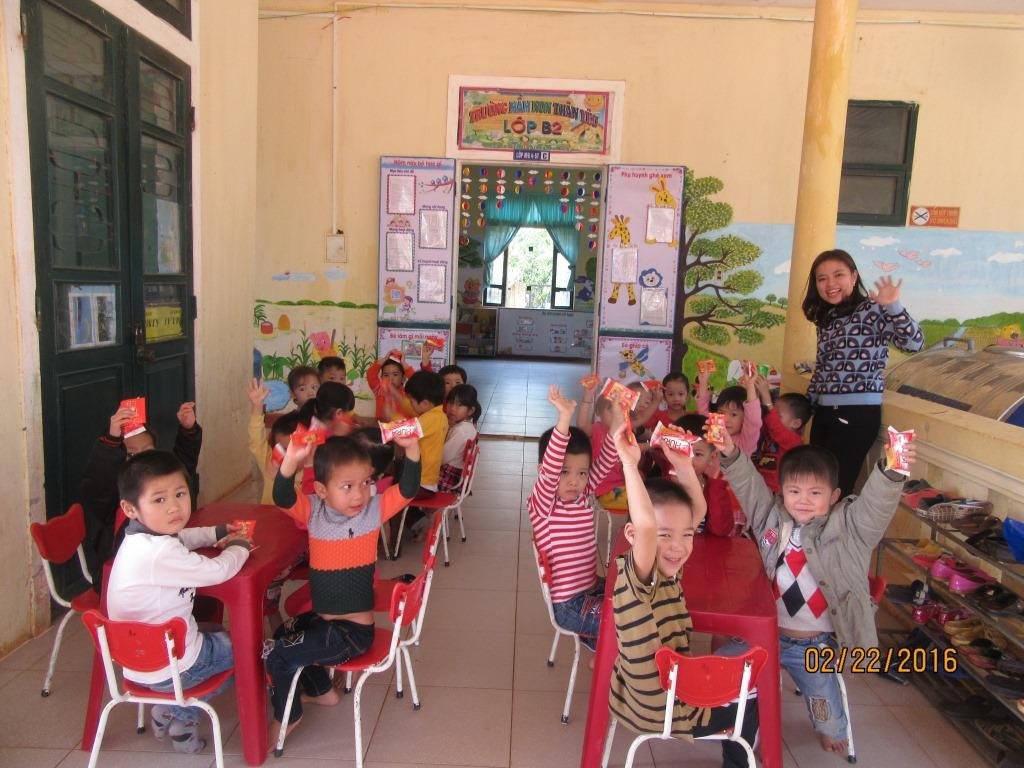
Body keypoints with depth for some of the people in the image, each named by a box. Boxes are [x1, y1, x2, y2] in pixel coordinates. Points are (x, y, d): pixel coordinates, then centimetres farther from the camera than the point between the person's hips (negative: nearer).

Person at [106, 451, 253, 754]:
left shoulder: (143, 536, -3)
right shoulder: (159, 554, -33)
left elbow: (181, 538, 20)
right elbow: (217, 571, -25)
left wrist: (217, 533, 12)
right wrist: (239, 547, -6)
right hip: (167, 669, -8)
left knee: (212, 637, 33)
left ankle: (166, 710, 27)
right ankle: (181, 719, 25)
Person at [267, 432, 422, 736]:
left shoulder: (374, 510, -15)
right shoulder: (314, 511, -7)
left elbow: (408, 490, -29)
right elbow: (282, 498, -26)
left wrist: (411, 448, -46)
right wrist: (291, 462, -46)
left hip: (353, 630, -6)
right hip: (322, 618, 6)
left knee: (277, 657, -5)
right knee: (282, 636, 30)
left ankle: (288, 716, 25)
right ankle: (322, 691, 51)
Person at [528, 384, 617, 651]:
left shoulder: (583, 496, 0)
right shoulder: (540, 504, -18)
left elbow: (605, 462, -8)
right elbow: (550, 468, -35)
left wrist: (616, 422, -24)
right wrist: (564, 418, -47)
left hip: (593, 588, 7)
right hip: (568, 604, -7)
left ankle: (596, 638, 24)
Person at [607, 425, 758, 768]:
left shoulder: (665, 572, -8)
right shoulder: (636, 577, -30)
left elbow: (697, 510, 2)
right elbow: (645, 525, -50)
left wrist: (683, 464, -9)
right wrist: (629, 461, -46)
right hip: (662, 713, -7)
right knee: (750, 702, 16)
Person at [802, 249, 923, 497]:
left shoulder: (872, 310, -7)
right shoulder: (825, 318, 15)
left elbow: (914, 343, -19)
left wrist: (893, 306, -31)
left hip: (858, 413, -7)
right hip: (824, 412, 7)